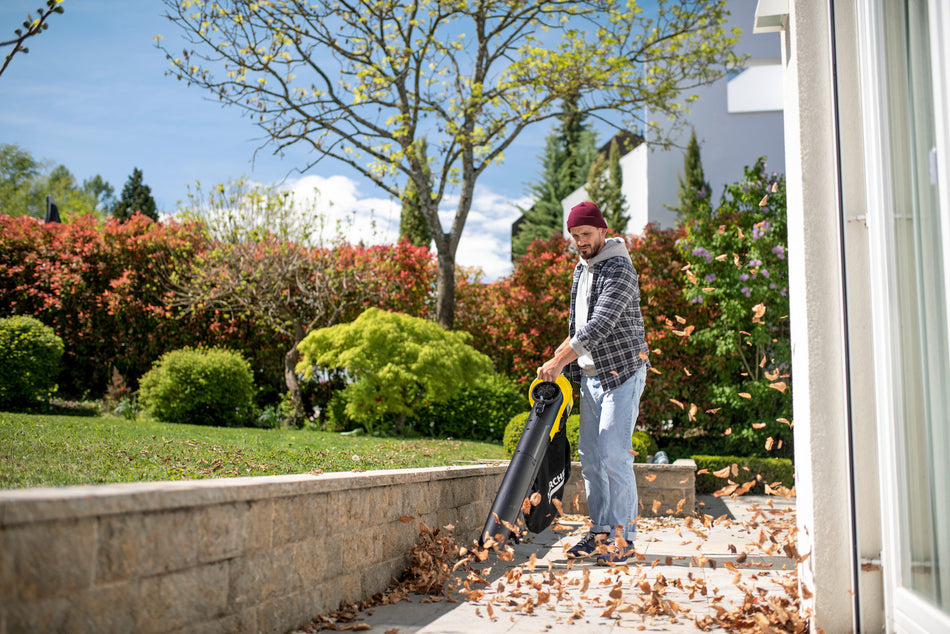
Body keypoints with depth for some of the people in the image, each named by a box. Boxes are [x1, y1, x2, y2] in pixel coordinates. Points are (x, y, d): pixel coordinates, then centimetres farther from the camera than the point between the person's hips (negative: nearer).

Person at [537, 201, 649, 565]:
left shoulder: (619, 269, -14)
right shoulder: (581, 269, 15)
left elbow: (599, 326, -23)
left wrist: (558, 361, -23)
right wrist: (564, 354, 13)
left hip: (622, 372, -8)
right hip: (591, 376, 8)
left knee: (614, 454, -12)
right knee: (590, 457, 7)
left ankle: (623, 538, -4)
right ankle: (600, 532, 14)